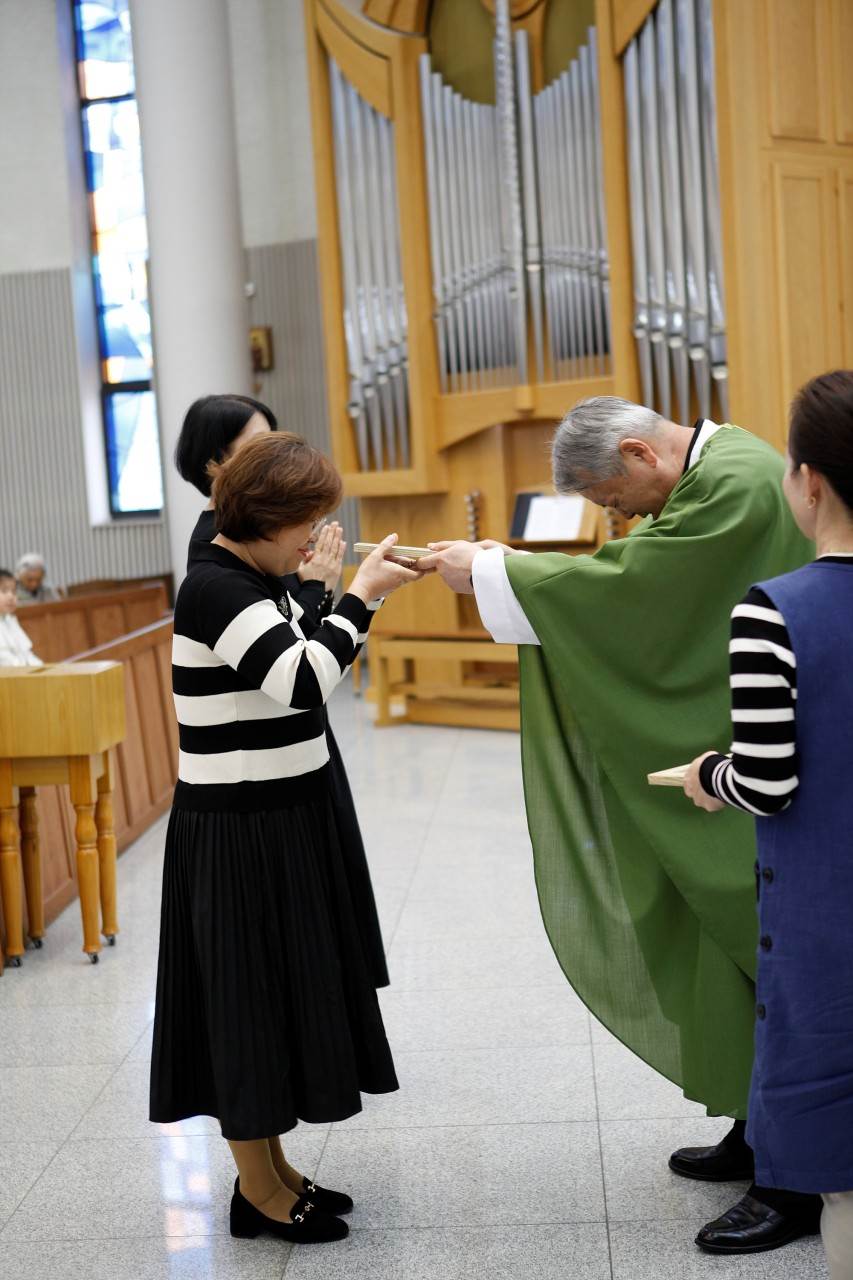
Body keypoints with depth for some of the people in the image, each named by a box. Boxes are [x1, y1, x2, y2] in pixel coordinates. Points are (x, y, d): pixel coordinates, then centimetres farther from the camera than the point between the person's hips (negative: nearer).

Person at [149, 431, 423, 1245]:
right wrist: (361, 595, -19)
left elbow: (302, 673, 13)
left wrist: (358, 598, 4)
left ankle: (273, 1168, 28)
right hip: (238, 832, -10)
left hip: (281, 821, 10)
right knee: (249, 995, 1)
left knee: (283, 989, 15)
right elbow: (302, 682, -26)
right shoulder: (216, 586, -18)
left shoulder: (256, 581, 11)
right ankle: (255, 1193, 15)